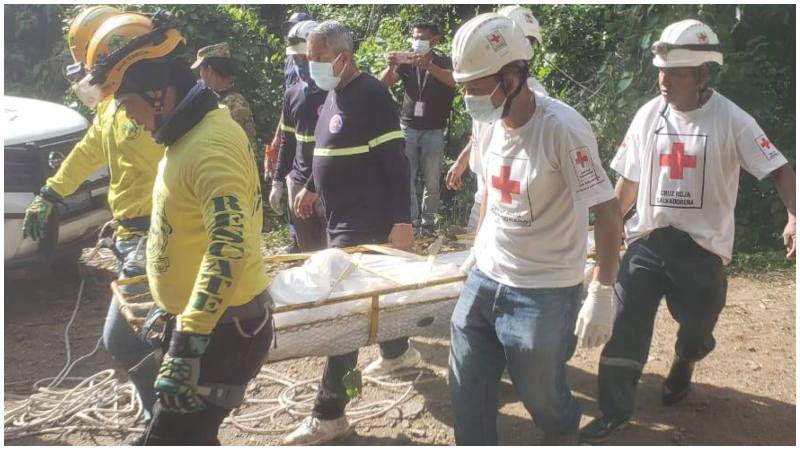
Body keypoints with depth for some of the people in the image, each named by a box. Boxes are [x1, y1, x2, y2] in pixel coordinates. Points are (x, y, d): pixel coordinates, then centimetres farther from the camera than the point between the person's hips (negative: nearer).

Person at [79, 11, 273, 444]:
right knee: (184, 434, 20)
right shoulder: (189, 134, 9)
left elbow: (229, 248, -34)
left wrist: (187, 347, -37)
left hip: (224, 329, -10)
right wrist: (170, 307, 26)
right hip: (194, 318, 10)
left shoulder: (210, 146, -24)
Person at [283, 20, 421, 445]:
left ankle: (329, 413, 0)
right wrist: (312, 187, 26)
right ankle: (397, 351, 46)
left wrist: (401, 221, -21)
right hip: (341, 217, 9)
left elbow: (396, 163, -19)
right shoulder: (334, 95, 10)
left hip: (365, 222, -9)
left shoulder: (371, 95, -17)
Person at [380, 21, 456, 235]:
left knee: (431, 180, 1)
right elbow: (383, 84, -8)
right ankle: (411, 219, 4)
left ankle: (428, 221, 11)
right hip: (408, 127, 2)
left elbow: (452, 80, -26)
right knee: (406, 177, -2)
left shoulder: (443, 62, -3)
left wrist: (428, 66, -43)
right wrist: (390, 66, -30)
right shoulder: (406, 63, 4)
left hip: (434, 130, -2)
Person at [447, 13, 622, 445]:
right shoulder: (490, 124, -1)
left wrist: (601, 294, -20)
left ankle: (564, 436, 42)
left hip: (544, 292, -6)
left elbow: (607, 212, -20)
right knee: (467, 388, 14)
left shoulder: (562, 128, -22)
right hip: (485, 279, 7)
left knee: (542, 394, 11)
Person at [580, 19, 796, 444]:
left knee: (697, 327, 12)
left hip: (702, 246, -2)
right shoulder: (648, 114, 0)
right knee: (623, 326, -1)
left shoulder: (732, 121, -11)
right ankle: (614, 410, 14)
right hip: (646, 240, 2)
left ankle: (682, 365, 49)